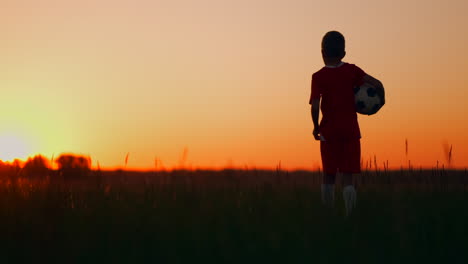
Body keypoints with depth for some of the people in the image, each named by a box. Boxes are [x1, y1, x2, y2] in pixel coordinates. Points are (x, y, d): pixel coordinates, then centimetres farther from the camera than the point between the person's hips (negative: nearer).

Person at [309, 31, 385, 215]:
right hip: (351, 129, 1)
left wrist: (316, 127, -1)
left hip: (329, 131, -1)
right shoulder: (352, 70, 1)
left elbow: (315, 106, -14)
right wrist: (381, 99, 10)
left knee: (329, 176, 11)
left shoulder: (318, 77, -5)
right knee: (348, 177, 1)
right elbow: (376, 84, -8)